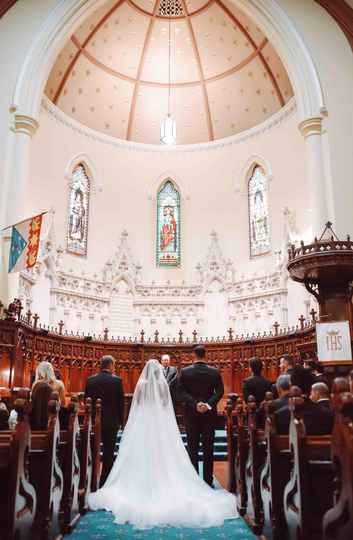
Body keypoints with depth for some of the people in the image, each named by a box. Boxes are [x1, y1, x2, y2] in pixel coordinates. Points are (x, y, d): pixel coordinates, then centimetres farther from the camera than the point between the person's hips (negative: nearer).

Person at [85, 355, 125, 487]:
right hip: (111, 421, -3)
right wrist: (121, 420, 5)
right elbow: (121, 402, -6)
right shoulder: (116, 380, -10)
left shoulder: (90, 380, -1)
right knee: (109, 452, 6)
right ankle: (104, 482, 8)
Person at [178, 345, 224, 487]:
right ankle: (208, 480, 11)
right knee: (208, 448, 8)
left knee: (192, 448, 8)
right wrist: (209, 404, -16)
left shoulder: (184, 372, -6)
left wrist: (195, 403, -16)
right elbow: (220, 391, -9)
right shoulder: (214, 372, -3)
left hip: (191, 414, 0)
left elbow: (181, 392, -12)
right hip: (210, 413, 1)